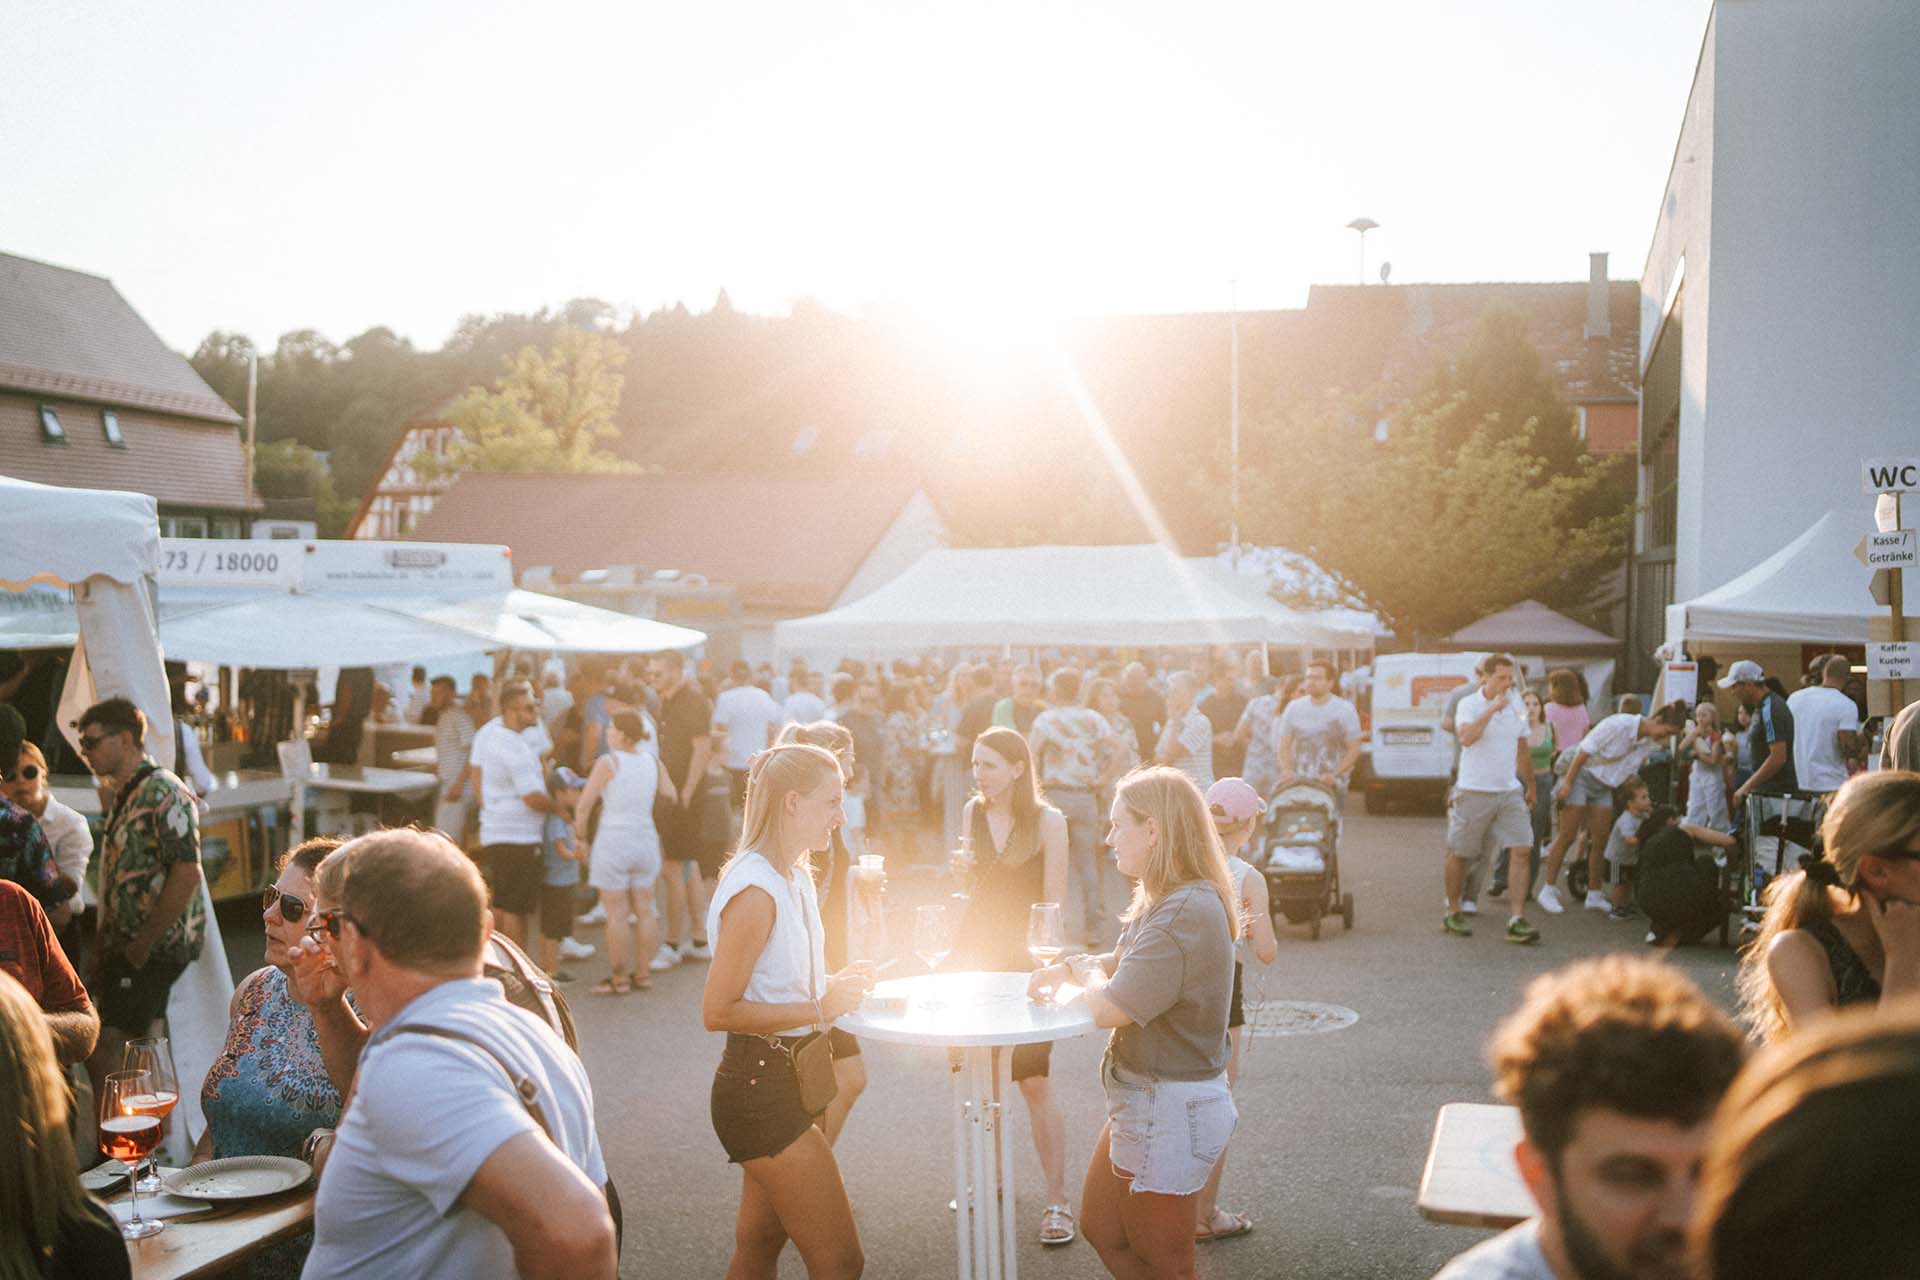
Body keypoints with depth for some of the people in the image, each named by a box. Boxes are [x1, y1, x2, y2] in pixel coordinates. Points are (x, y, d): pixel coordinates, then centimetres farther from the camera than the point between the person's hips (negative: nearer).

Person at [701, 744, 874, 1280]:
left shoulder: (794, 878, 10)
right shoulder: (755, 891, -21)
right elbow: (717, 1011, -21)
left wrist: (835, 985, 6)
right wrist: (820, 1008, -20)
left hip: (783, 1080, 10)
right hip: (760, 1088, -10)